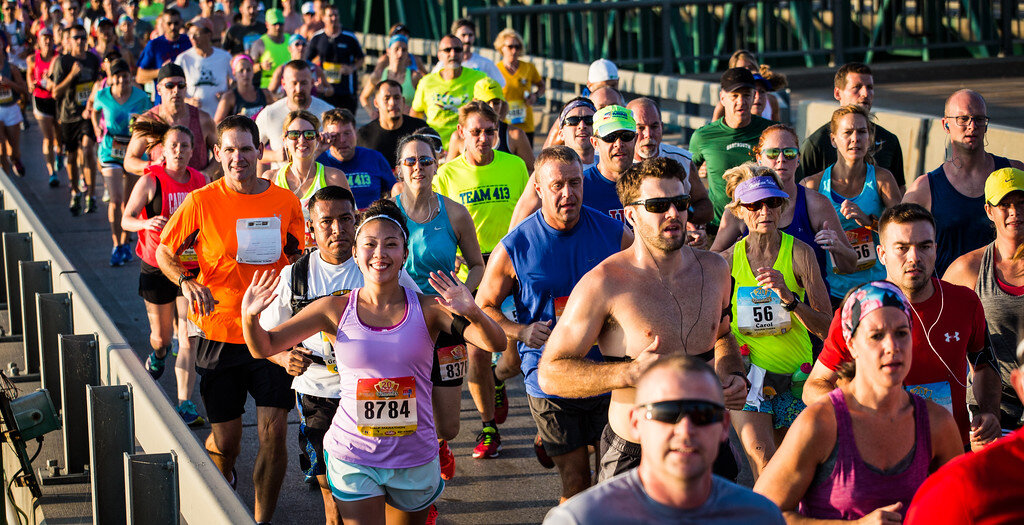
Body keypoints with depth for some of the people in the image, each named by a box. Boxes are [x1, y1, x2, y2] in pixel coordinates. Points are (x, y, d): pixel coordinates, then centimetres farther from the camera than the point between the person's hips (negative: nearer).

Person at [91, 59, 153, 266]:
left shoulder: (141, 97, -5)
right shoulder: (102, 96, -3)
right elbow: (95, 112, 18)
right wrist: (97, 128, 6)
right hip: (110, 151, -1)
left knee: (129, 201, 9)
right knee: (116, 200, -11)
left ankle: (125, 242, 26)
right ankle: (116, 245, 1)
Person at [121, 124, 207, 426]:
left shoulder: (201, 182, 2)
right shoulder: (151, 181, -8)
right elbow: (126, 220, -11)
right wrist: (146, 223, -32)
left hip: (192, 268, 1)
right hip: (157, 269, -1)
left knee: (188, 339, -8)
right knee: (161, 336, 13)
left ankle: (185, 405, -7)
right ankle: (157, 355, 52)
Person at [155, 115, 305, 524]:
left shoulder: (285, 201, 0)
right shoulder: (201, 202, -7)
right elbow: (164, 252, 3)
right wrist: (186, 281, -16)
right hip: (219, 333, -1)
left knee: (274, 433, -6)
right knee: (226, 440, 7)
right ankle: (220, 483, 44)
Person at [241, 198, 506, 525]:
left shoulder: (427, 309, -6)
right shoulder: (335, 310, -4)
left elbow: (496, 344, -15)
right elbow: (263, 348, -1)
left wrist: (472, 312, -35)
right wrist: (250, 318, -22)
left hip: (414, 458, 1)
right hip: (353, 458, -1)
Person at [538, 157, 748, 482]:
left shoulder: (714, 269, 4)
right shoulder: (604, 284, -14)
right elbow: (550, 374, -14)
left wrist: (734, 376, 4)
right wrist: (631, 373, -25)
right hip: (634, 458, -5)